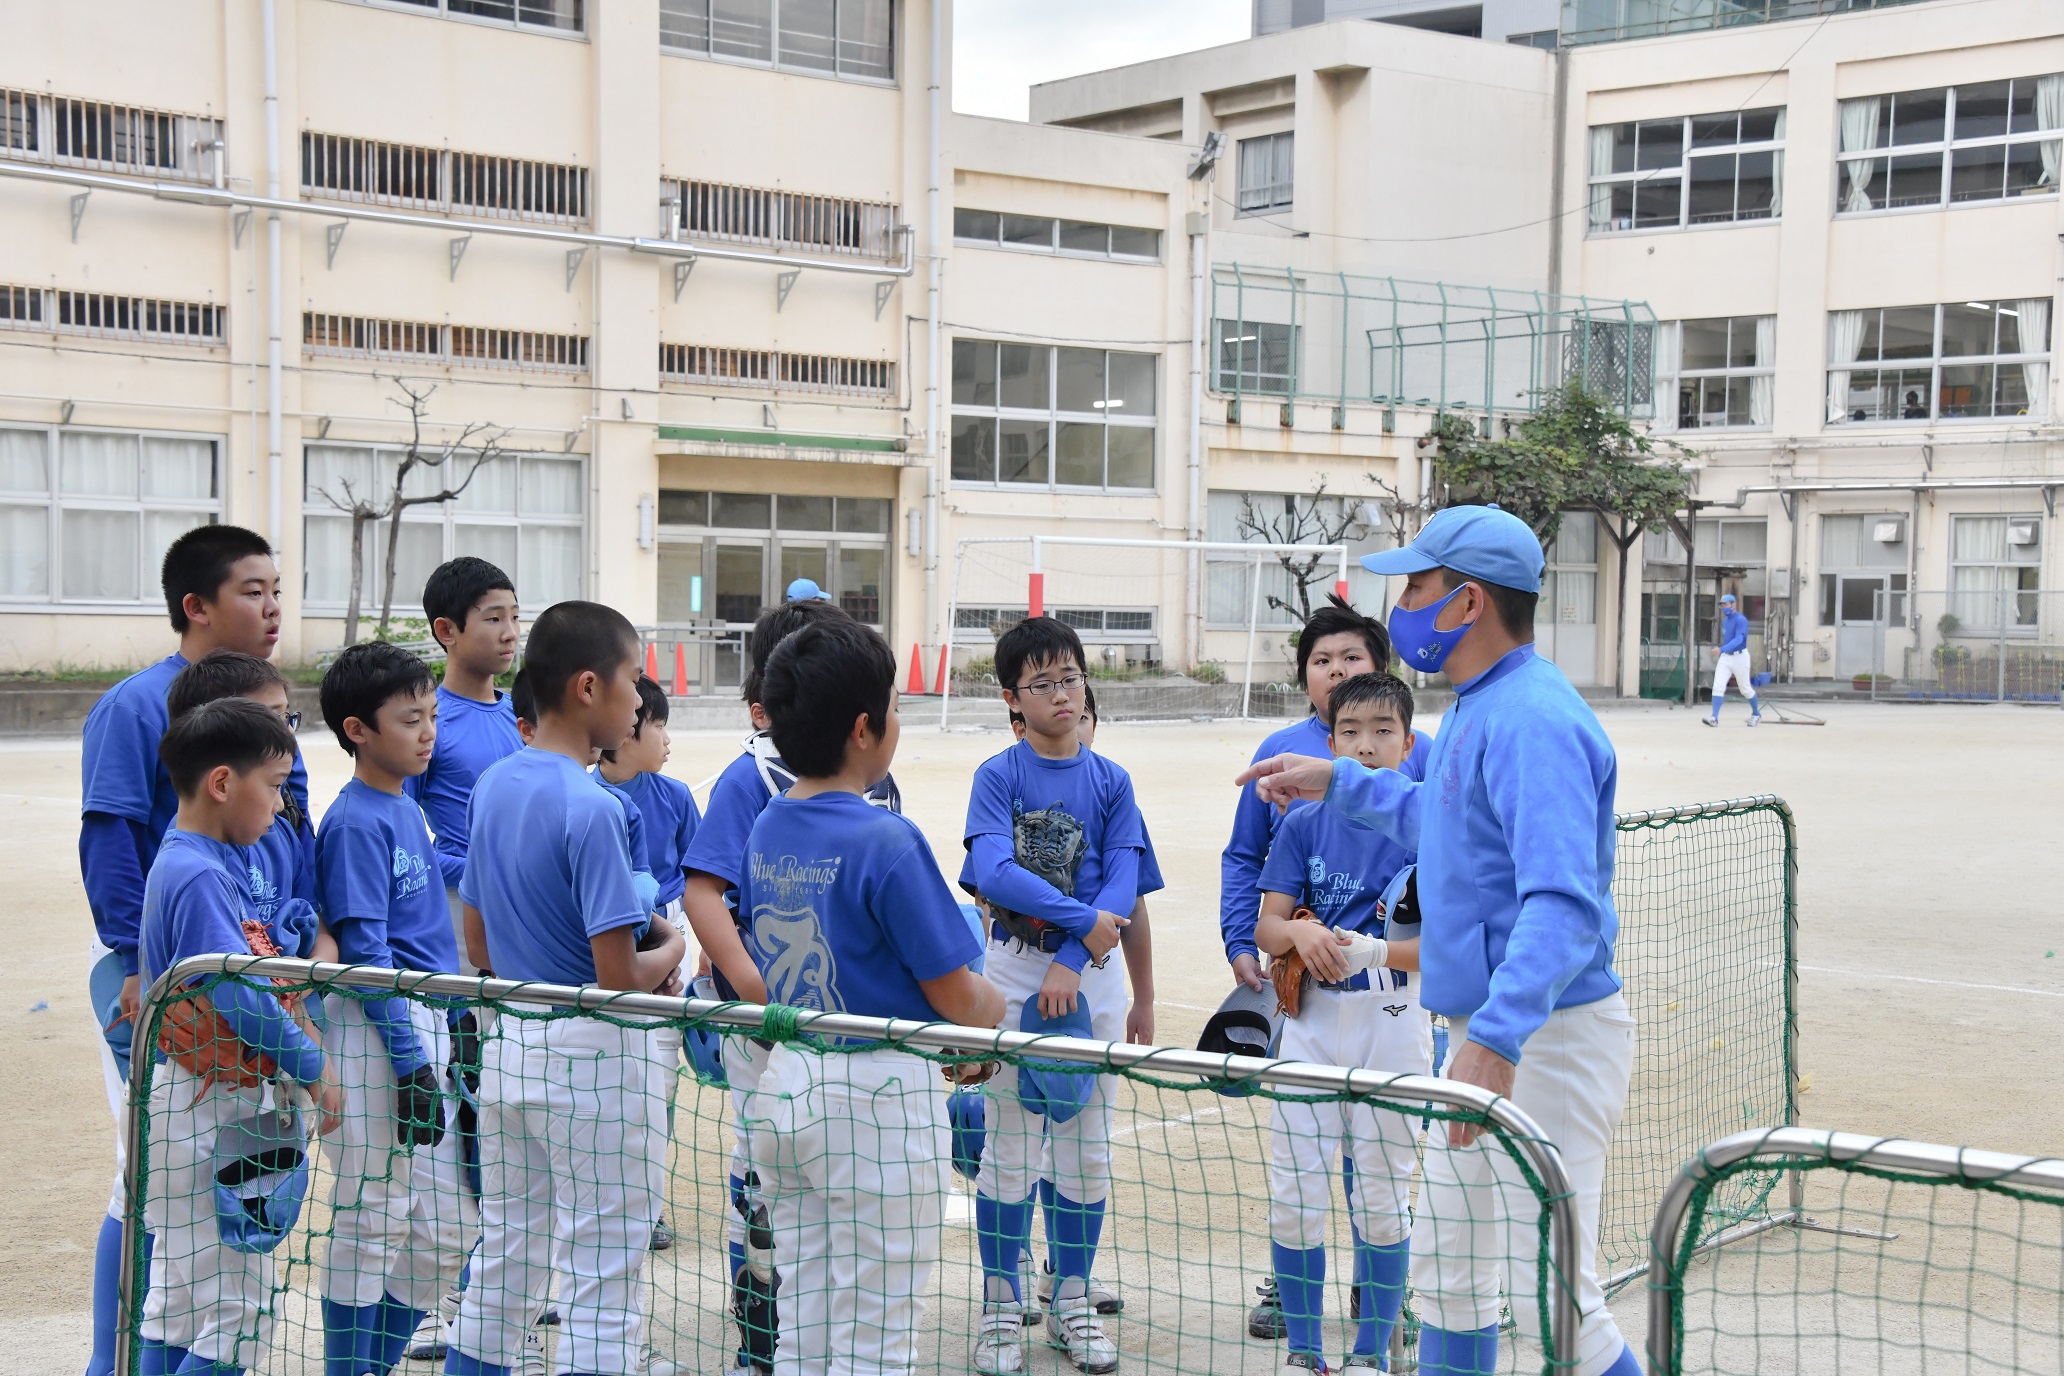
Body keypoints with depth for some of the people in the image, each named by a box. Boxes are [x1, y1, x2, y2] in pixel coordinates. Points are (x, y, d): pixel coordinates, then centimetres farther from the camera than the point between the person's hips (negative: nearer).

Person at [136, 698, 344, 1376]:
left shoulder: (199, 862, 12)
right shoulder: (199, 875, -20)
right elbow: (238, 996, -23)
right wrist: (312, 1066, -13)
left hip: (206, 1103, 11)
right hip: (213, 1113, -11)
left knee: (177, 1305, 17)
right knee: (234, 1319, -4)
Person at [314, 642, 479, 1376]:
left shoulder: (409, 810, 14)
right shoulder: (355, 822, -13)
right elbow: (363, 951, -17)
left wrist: (460, 1026, 18)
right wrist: (410, 1063, -18)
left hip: (429, 1023, 9)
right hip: (377, 1032, -9)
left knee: (450, 1225, 12)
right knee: (372, 1219, 0)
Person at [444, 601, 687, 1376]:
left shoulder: (491, 786, 5)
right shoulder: (592, 810, -20)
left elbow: (479, 946, 13)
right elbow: (621, 978, -20)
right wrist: (671, 950, -1)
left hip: (510, 1045, 8)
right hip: (594, 1055, -8)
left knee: (502, 1265, 17)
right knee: (604, 1287, 2)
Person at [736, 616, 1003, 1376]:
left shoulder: (765, 829, 4)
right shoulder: (887, 841, -18)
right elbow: (957, 997, -13)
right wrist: (995, 1009, 6)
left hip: (779, 1083, 7)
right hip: (875, 1093, -7)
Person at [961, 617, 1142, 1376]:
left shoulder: (1111, 781, 3)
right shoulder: (998, 775, -4)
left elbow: (1123, 887, -5)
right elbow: (993, 872, -18)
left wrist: (1072, 963, -17)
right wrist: (1083, 919, -18)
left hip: (1092, 973, 3)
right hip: (1015, 969, -2)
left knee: (1087, 1149, 7)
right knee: (1011, 1149, 0)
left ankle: (1072, 1300, 21)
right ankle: (1001, 1304, 13)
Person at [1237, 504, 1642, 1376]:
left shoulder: (1531, 721, -22)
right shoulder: (1475, 708, 12)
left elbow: (1563, 903, -33)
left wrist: (1498, 1037, -44)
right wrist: (1339, 784, 29)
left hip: (1546, 1040, -11)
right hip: (1481, 1030, 11)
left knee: (1552, 1302, -9)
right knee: (1445, 1279, 18)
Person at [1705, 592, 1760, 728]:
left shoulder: (1741, 620, -15)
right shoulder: (1725, 621, 10)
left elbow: (1738, 639, -27)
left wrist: (1721, 649, -38)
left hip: (1740, 657, -7)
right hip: (1725, 657, 7)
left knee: (1746, 689, 8)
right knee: (1718, 687, -10)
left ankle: (1756, 714, 29)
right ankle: (1714, 718, -16)